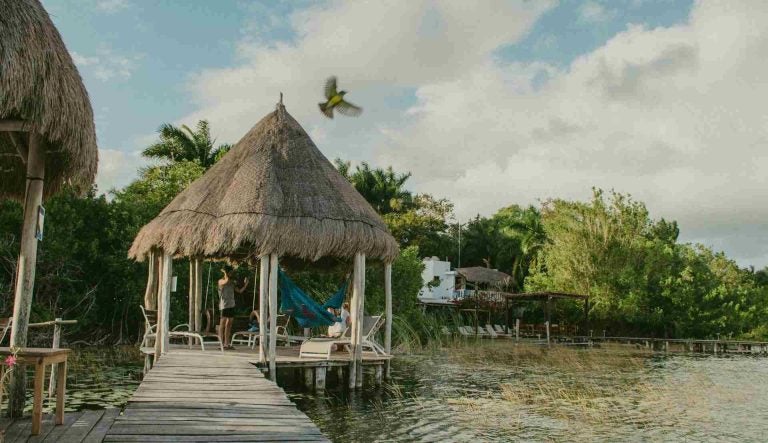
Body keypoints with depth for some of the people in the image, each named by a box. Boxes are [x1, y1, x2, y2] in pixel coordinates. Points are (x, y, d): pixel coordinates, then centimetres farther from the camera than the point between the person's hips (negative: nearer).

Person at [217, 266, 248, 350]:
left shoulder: (232, 283, 16)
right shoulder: (221, 281, -3)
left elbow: (239, 291, 17)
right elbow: (227, 281, -26)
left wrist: (245, 284, 4)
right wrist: (225, 273, -10)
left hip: (231, 305, 7)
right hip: (224, 305, -7)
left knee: (229, 324, 8)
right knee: (222, 324, -6)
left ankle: (227, 343, 11)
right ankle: (221, 343, -6)